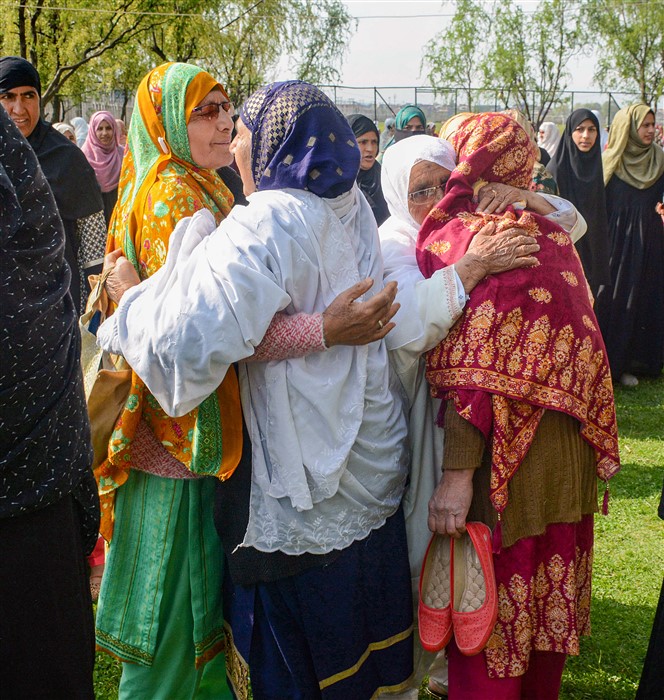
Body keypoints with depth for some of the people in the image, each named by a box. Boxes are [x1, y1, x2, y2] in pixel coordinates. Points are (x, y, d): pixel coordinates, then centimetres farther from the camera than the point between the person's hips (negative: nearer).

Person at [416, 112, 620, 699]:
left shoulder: (457, 237, -15)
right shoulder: (553, 236, 1)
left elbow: (476, 369, -21)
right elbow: (581, 346, 5)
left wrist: (458, 475, -22)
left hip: (503, 454, -6)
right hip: (570, 452, 6)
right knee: (547, 596, 22)